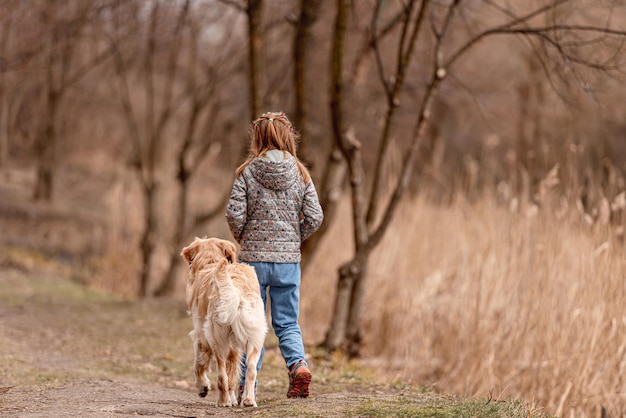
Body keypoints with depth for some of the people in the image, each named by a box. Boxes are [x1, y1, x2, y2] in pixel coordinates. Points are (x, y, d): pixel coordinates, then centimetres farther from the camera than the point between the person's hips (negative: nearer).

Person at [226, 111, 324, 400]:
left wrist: (244, 239, 8)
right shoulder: (300, 174, 1)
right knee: (287, 324, 10)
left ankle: (246, 384, 10)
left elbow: (234, 214, -11)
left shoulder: (248, 172, -5)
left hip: (253, 257, -1)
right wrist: (294, 239, 12)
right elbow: (314, 217, -3)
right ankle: (298, 364, -16)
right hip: (288, 259, 2)